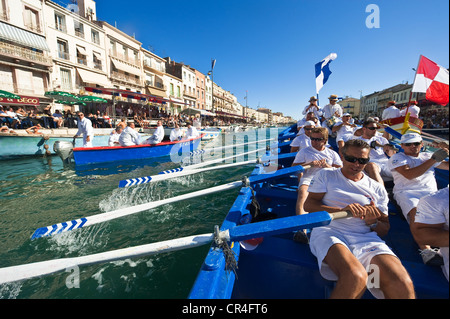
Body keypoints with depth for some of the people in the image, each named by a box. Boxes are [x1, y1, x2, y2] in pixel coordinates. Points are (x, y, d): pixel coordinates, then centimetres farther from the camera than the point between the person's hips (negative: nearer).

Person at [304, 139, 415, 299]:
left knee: (403, 285, -28)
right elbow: (308, 204, 3)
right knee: (356, 277, -34)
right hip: (329, 231, -3)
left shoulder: (377, 189, 21)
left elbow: (385, 228, 23)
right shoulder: (325, 175, 14)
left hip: (366, 238, 3)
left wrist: (372, 221, -2)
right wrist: (342, 211, -11)